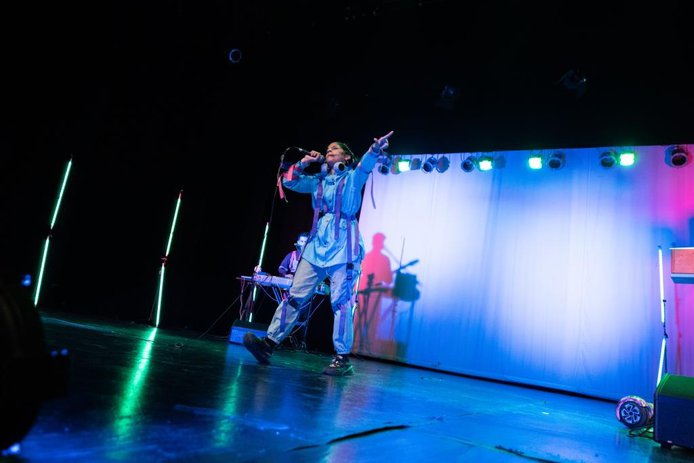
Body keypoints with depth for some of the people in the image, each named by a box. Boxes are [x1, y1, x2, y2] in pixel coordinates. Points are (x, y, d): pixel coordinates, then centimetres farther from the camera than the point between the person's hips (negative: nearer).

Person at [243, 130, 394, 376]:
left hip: (343, 247, -5)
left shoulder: (353, 177, 7)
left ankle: (343, 358, -1)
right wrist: (304, 162, 11)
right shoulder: (318, 180, 21)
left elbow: (366, 165, -15)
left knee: (341, 302, -7)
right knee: (295, 295, 1)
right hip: (317, 245, 5)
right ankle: (269, 343, 1)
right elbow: (289, 181, 23)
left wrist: (375, 150, -36)